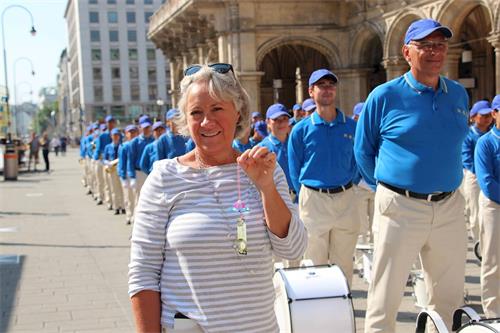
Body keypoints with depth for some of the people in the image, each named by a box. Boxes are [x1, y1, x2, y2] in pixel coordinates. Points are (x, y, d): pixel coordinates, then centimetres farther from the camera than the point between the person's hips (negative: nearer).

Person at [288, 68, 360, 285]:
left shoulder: (351, 126, 4)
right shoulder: (301, 130, -1)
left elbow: (356, 162, 11)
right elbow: (294, 169, 3)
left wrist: (347, 187, 6)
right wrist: (305, 196, 1)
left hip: (345, 199, 2)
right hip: (313, 200, -2)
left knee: (344, 263, 10)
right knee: (315, 263, 7)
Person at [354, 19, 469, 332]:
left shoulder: (459, 94, 6)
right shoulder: (385, 96, -7)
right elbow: (363, 150, 4)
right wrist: (388, 188, 5)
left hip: (450, 207, 4)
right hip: (400, 208, -4)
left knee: (449, 296, 15)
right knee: (386, 295, 3)